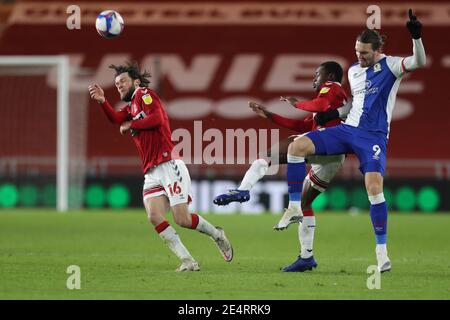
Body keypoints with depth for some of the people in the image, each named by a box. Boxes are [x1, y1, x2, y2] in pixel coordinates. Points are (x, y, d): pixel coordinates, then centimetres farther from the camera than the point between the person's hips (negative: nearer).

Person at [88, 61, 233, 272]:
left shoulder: (144, 94, 3)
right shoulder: (131, 107, 24)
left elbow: (157, 118, -17)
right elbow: (116, 118, -1)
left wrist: (131, 125, -4)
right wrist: (102, 101, -16)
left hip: (168, 166, -7)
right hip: (151, 173, 7)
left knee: (183, 220, -11)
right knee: (154, 217, -16)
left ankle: (217, 235, 17)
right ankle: (187, 261, -13)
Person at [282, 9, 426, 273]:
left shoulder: (390, 66, -3)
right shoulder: (353, 71, 15)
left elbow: (419, 63, -21)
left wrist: (416, 37, -34)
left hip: (373, 135, -6)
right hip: (348, 129, 6)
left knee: (374, 184, -25)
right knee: (297, 146, -12)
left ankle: (382, 254, -16)